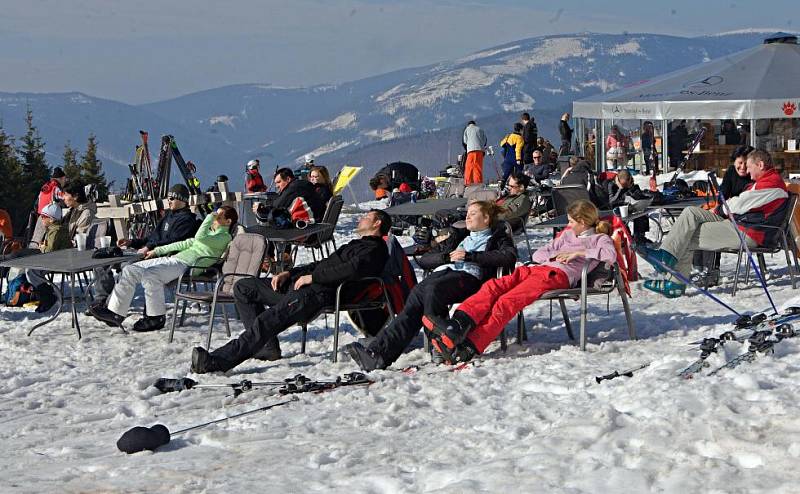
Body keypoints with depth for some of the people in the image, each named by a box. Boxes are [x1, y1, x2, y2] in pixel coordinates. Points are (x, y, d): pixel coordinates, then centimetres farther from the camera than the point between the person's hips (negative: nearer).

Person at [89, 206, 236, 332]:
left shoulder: (224, 236, -2)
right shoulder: (209, 232, 30)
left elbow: (199, 238, -19)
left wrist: (210, 217, -7)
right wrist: (157, 251, 31)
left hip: (186, 265, -10)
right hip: (172, 259, 10)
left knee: (149, 274, -34)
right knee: (129, 270, -2)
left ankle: (157, 317, -22)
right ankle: (115, 312, -6)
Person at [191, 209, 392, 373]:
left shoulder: (375, 249, 0)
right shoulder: (357, 244, 34)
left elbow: (353, 269, -22)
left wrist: (312, 277, -17)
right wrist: (289, 273, 16)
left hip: (318, 293, -11)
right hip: (298, 284, 11)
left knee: (265, 322, -30)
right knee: (243, 288, 10)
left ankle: (217, 361, -41)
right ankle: (267, 346, -1)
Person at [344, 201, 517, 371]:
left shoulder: (497, 237, 24)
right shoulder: (459, 236, 37)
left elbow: (509, 256, -2)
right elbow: (424, 260, 27)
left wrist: (469, 256, -5)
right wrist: (447, 257, 5)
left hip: (469, 276, -4)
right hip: (443, 272, 4)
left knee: (433, 288, -37)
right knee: (417, 294, -30)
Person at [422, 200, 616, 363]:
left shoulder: (600, 238, 17)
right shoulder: (567, 235, 38)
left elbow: (611, 255, -7)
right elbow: (537, 254, 31)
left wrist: (579, 253, -8)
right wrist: (553, 256, 10)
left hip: (559, 274, -7)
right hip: (537, 268, 7)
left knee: (508, 301, -29)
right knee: (493, 286, -23)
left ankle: (469, 347, -43)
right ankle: (460, 323, -43)